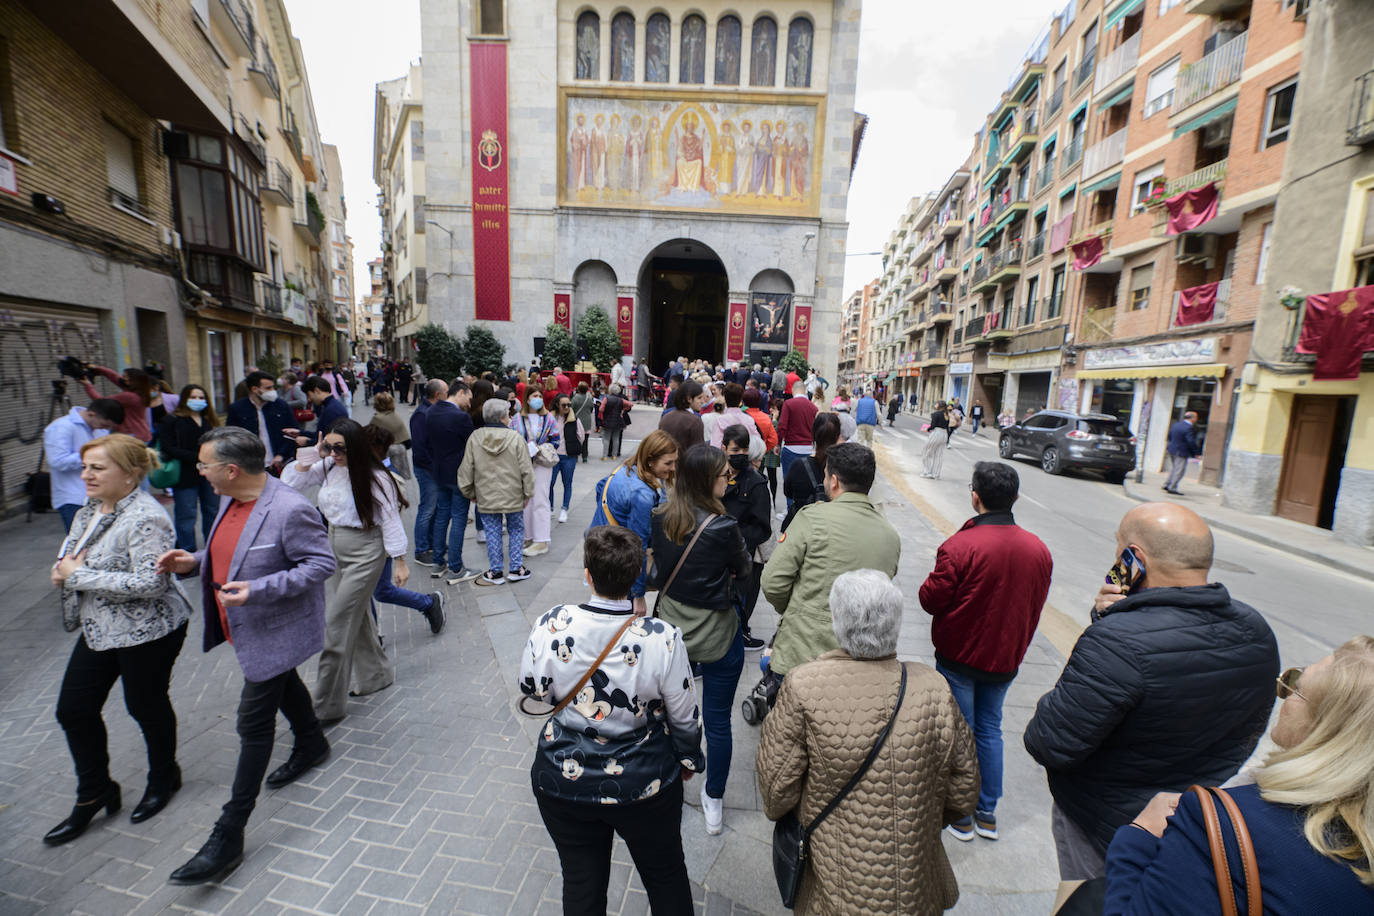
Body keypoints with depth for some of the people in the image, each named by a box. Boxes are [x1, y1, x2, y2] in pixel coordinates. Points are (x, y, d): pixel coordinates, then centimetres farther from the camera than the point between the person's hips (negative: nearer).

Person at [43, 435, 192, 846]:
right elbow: (71, 546, 21)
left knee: (146, 705, 10)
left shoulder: (145, 519, -25)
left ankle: (163, 777, 37)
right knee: (73, 710, 14)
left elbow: (150, 583, -30)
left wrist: (80, 576, -21)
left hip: (147, 631, -9)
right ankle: (93, 795, 35)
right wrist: (64, 567, -2)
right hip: (98, 628, 9)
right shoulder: (92, 507, 4)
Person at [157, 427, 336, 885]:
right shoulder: (231, 500, 0)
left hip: (275, 632, -9)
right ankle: (312, 745, 54)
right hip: (246, 627, 10)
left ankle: (228, 836, 14)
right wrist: (194, 562, -3)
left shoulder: (290, 510, -29)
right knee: (284, 685, 28)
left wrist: (258, 590, -32)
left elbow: (322, 563, -25)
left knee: (254, 723, 0)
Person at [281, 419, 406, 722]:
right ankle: (377, 674, 39)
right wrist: (311, 455, -8)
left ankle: (328, 705, 10)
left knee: (337, 623, -4)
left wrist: (400, 561, -11)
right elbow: (288, 481, 5)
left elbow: (390, 519, -14)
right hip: (336, 550, 8)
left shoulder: (374, 477, -17)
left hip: (365, 552, -7)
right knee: (356, 616, 19)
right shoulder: (327, 467, 1)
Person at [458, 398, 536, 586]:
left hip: (487, 497, 2)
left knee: (492, 533, 11)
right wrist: (528, 492, 3)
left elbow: (466, 469, 0)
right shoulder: (515, 437, -13)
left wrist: (470, 493, 13)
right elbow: (526, 470, -9)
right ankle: (516, 569, 20)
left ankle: (496, 572, 19)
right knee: (516, 530, 14)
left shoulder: (475, 438, -6)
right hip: (513, 497, -1)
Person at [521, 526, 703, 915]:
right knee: (666, 876, 26)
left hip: (563, 782, 2)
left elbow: (530, 688, -4)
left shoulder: (551, 626, -22)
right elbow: (684, 716, -12)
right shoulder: (663, 638, -26)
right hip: (645, 785, -1)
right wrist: (689, 759, 8)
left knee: (581, 883, 26)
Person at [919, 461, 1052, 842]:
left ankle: (959, 816, 26)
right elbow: (1035, 606, 6)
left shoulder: (961, 546, -26)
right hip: (1005, 660, 5)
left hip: (959, 657, -5)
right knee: (990, 729, 20)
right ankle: (987, 814, 33)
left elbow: (931, 599, -18)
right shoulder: (1039, 550, -6)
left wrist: (934, 578, 1)